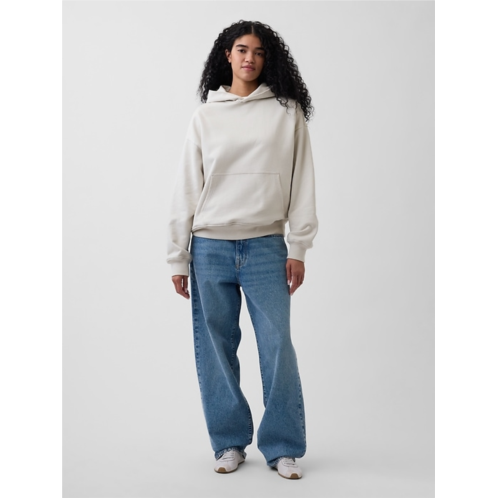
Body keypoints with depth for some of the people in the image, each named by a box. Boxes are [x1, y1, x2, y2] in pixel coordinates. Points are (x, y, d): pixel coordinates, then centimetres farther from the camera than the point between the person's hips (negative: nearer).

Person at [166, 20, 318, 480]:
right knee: (216, 351, 5)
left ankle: (283, 447, 10)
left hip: (266, 246, -1)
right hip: (210, 248, 2)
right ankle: (230, 442, 19)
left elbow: (301, 182, 3)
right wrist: (177, 259, 5)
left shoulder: (288, 111, 5)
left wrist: (299, 247, -3)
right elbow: (187, 189, 7)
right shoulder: (205, 116, 8)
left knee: (278, 346, -2)